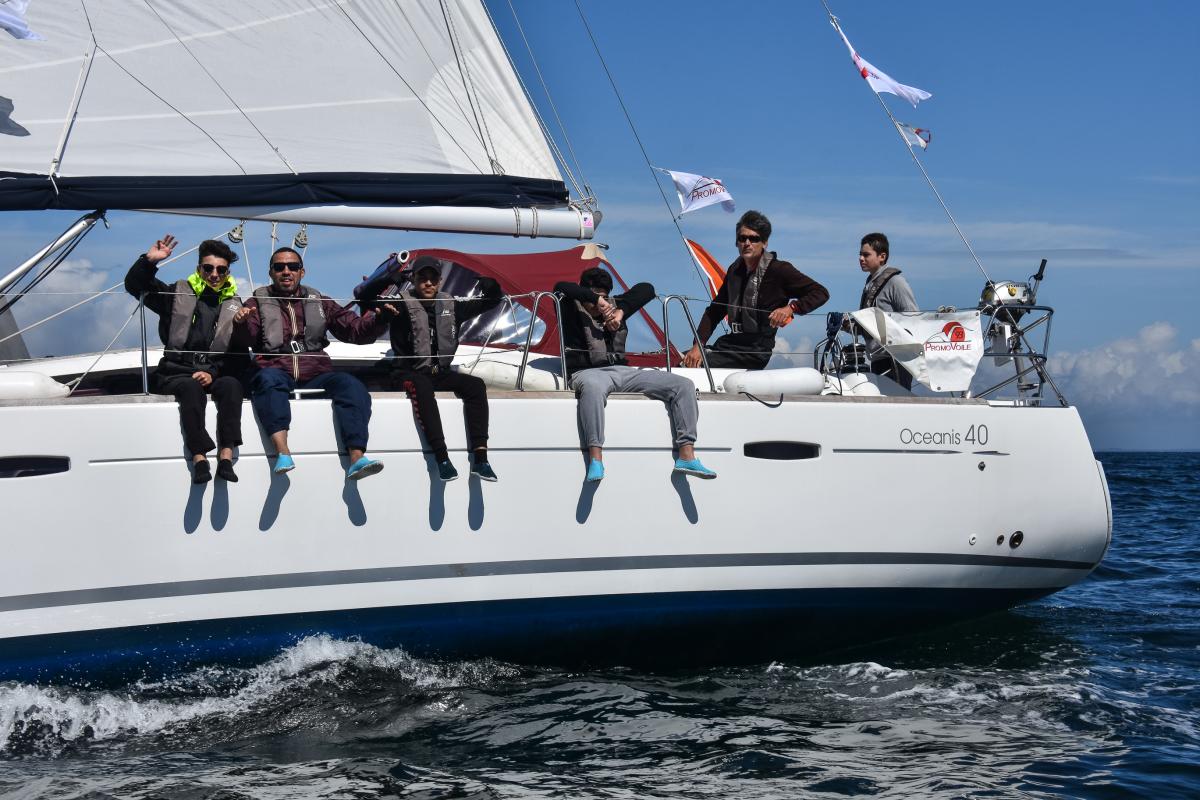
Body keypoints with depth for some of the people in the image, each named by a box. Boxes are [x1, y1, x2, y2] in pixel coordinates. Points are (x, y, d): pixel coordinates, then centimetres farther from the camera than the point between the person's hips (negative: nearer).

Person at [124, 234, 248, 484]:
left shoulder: (234, 306, 13)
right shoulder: (178, 295, 11)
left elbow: (239, 355, 6)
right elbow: (135, 286, 8)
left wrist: (214, 374, -11)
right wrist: (149, 261, -10)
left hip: (216, 375, 1)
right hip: (176, 373, -1)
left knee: (231, 385, -32)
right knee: (192, 387, -35)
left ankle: (226, 457, -45)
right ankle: (199, 459, -46)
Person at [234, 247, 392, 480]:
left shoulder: (320, 303, 23)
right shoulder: (258, 303, 15)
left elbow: (355, 330, 17)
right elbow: (248, 336, -3)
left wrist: (379, 319, -3)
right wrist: (242, 323, -27)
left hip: (316, 375, 2)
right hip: (277, 371, -2)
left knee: (352, 385, -26)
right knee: (268, 378, -36)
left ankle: (357, 458, -40)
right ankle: (283, 453, -51)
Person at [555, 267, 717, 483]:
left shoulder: (613, 305, 24)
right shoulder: (573, 310, 10)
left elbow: (646, 290, 17)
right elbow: (561, 288, -9)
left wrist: (621, 311, 3)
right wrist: (595, 298, -9)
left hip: (623, 371, 6)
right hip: (588, 372, -5)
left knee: (683, 385, -11)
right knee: (593, 387, -46)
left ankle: (686, 456, -21)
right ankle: (595, 458, -50)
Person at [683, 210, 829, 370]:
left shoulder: (778, 270, -8)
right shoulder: (734, 270, 12)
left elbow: (821, 293, -8)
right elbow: (715, 310, 14)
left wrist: (791, 308, -26)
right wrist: (698, 345, 1)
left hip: (756, 349, -7)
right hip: (731, 342, 7)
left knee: (698, 368, -22)